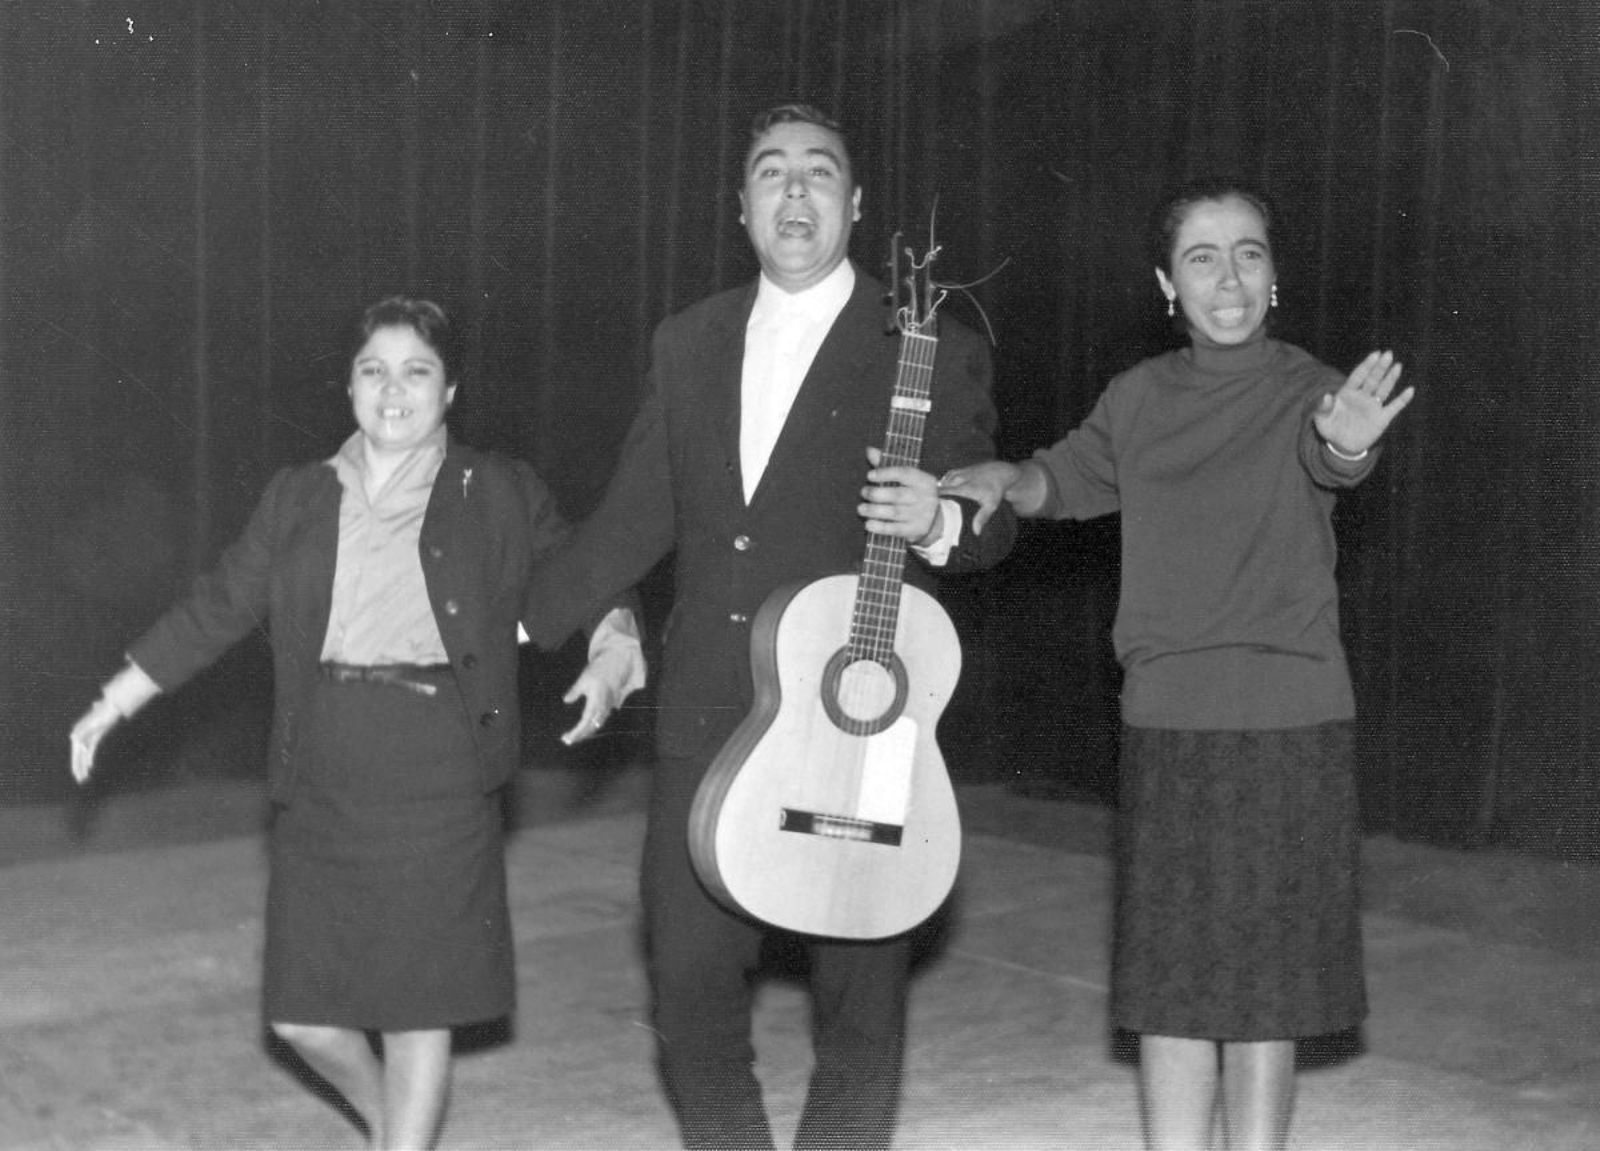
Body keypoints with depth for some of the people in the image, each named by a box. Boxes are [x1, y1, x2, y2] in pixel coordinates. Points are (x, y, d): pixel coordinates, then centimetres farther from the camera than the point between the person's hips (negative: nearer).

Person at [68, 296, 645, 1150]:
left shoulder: (501, 496, 3)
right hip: (320, 787, 3)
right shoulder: (298, 498, 10)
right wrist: (113, 703, 13)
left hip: (439, 786, -3)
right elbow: (217, 608, 14)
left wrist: (611, 659, -15)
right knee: (300, 1013, 8)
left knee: (419, 1008, 1)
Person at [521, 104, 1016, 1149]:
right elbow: (638, 517, 18)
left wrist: (938, 523, -20)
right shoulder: (687, 344, 12)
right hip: (706, 726, 4)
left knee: (859, 1011, 4)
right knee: (689, 993, 7)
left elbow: (995, 524, 3)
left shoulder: (934, 352, -1)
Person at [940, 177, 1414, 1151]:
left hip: (1291, 723, -3)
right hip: (1166, 717, 3)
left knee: (1268, 980, 4)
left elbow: (1332, 458, -27)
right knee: (1168, 977, 9)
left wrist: (1348, 442, -52)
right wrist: (1003, 477, -4)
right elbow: (1067, 479, 19)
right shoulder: (1139, 398, 6)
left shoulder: (1308, 389, -6)